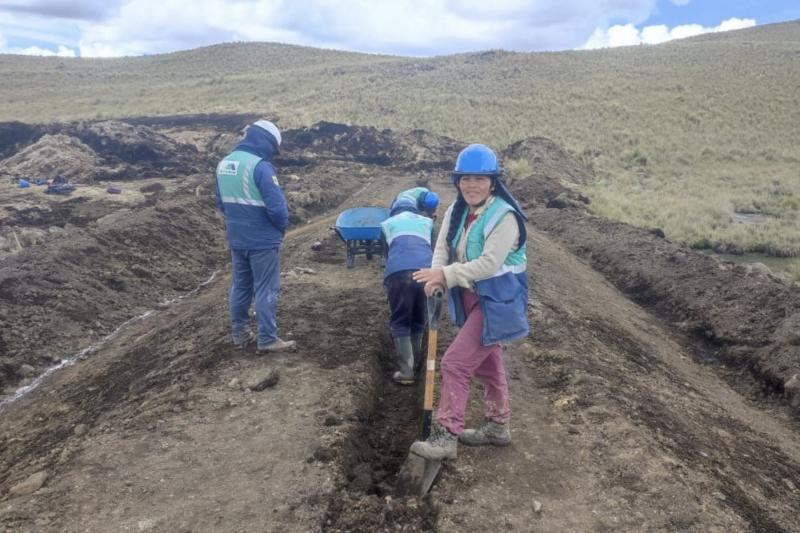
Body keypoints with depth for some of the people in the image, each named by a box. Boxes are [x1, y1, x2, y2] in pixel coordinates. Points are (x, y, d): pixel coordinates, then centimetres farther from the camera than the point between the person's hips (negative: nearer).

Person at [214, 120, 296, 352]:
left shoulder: (224, 164, 6)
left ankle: (239, 333, 27)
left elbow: (221, 202, 15)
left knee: (240, 286, 17)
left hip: (236, 239, 7)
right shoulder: (260, 166, -20)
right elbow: (277, 206, -22)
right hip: (263, 240, -7)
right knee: (266, 289, 2)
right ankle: (267, 339, 8)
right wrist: (282, 226, -3)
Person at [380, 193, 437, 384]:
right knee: (419, 320, 21)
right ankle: (416, 362, 33)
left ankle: (406, 371, 4)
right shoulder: (426, 222, 31)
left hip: (399, 272, -2)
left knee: (399, 322, 10)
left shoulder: (387, 223, 28)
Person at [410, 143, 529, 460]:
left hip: (496, 302, -9)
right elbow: (442, 248, -1)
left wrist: (445, 274, -31)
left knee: (455, 362, -10)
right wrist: (437, 277, -22)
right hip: (470, 299, 9)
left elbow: (489, 264, -28)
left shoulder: (504, 216, -21)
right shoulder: (456, 211, 2)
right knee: (487, 364, 21)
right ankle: (498, 426, 39)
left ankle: (446, 437, 1)